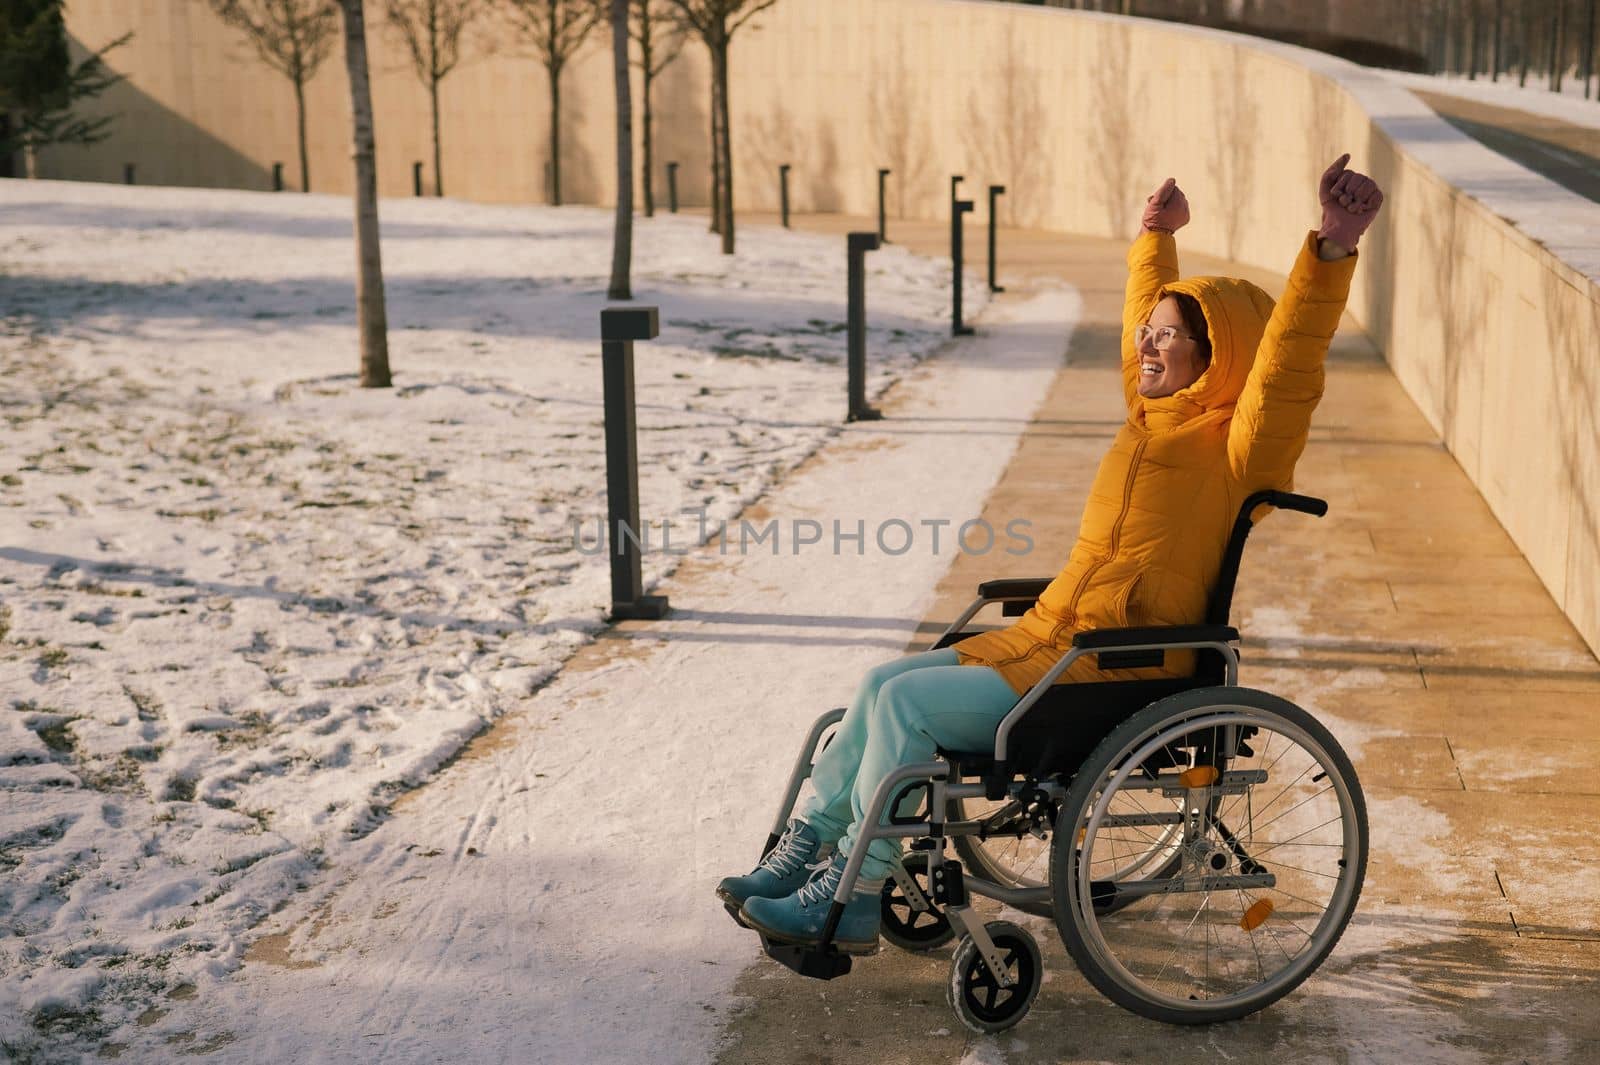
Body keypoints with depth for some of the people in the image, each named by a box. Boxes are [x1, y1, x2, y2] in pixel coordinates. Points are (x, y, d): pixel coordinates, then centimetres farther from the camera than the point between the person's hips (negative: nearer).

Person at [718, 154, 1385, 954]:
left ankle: (849, 898, -7)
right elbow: (1146, 312, 30)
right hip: (1044, 636, 9)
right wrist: (1155, 237, 41)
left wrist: (1332, 249, -37)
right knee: (881, 684, -1)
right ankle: (801, 856, 5)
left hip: (1113, 675, -9)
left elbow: (1289, 357, -27)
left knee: (907, 704, -19)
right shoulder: (1153, 413, 13)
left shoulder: (1235, 444, -10)